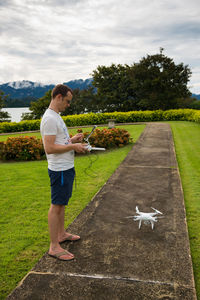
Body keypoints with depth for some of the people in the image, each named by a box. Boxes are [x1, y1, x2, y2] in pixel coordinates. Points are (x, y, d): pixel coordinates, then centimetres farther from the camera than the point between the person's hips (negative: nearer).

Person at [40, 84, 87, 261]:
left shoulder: (56, 117, 14)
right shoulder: (50, 119, -20)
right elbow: (49, 148, -25)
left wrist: (72, 139, 9)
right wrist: (73, 146, -19)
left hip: (66, 168, 11)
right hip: (60, 170, -11)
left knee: (62, 203, 20)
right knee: (57, 205, -3)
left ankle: (61, 234, 36)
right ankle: (54, 247, 8)